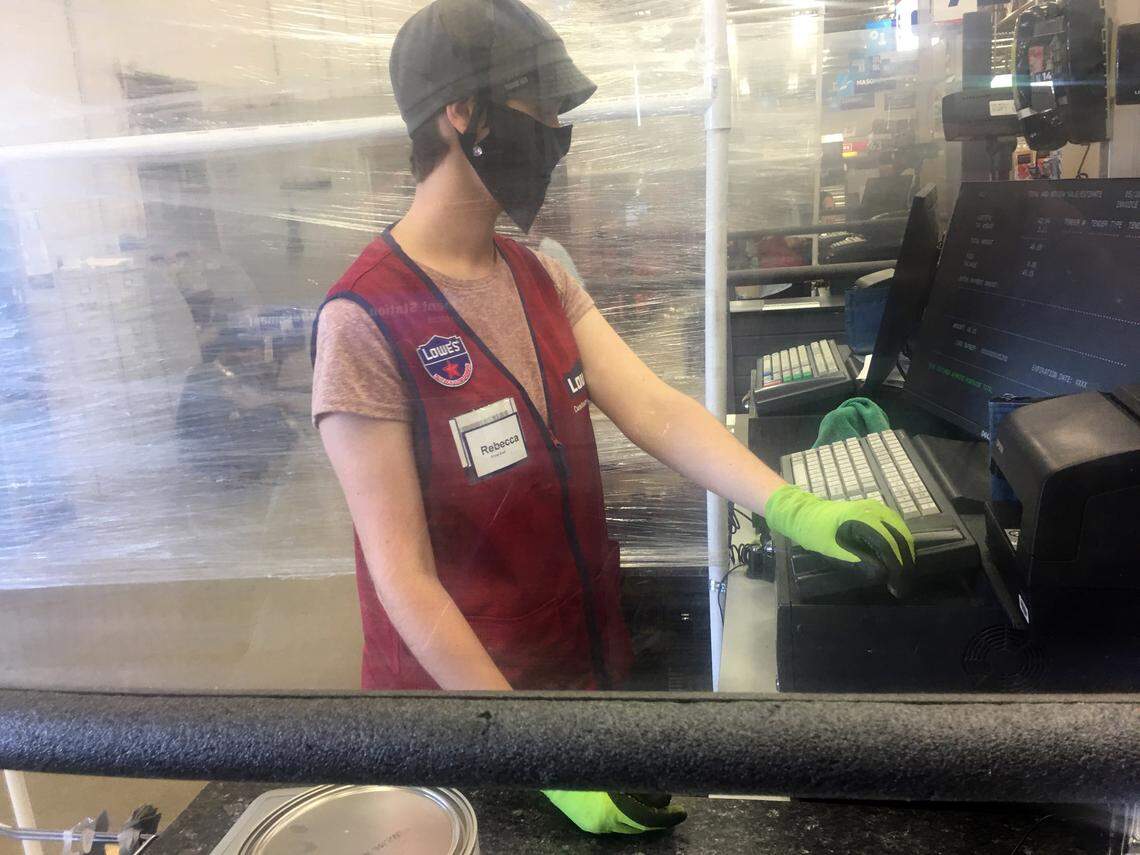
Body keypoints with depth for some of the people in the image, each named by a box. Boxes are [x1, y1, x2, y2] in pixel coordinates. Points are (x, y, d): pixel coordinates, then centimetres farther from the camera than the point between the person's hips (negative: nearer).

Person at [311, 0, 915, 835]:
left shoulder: (543, 279, 2)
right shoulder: (366, 323, -22)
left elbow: (656, 409, -8)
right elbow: (402, 577, -22)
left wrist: (794, 510, -22)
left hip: (588, 658, 7)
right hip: (462, 690, -6)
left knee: (605, 818, 26)